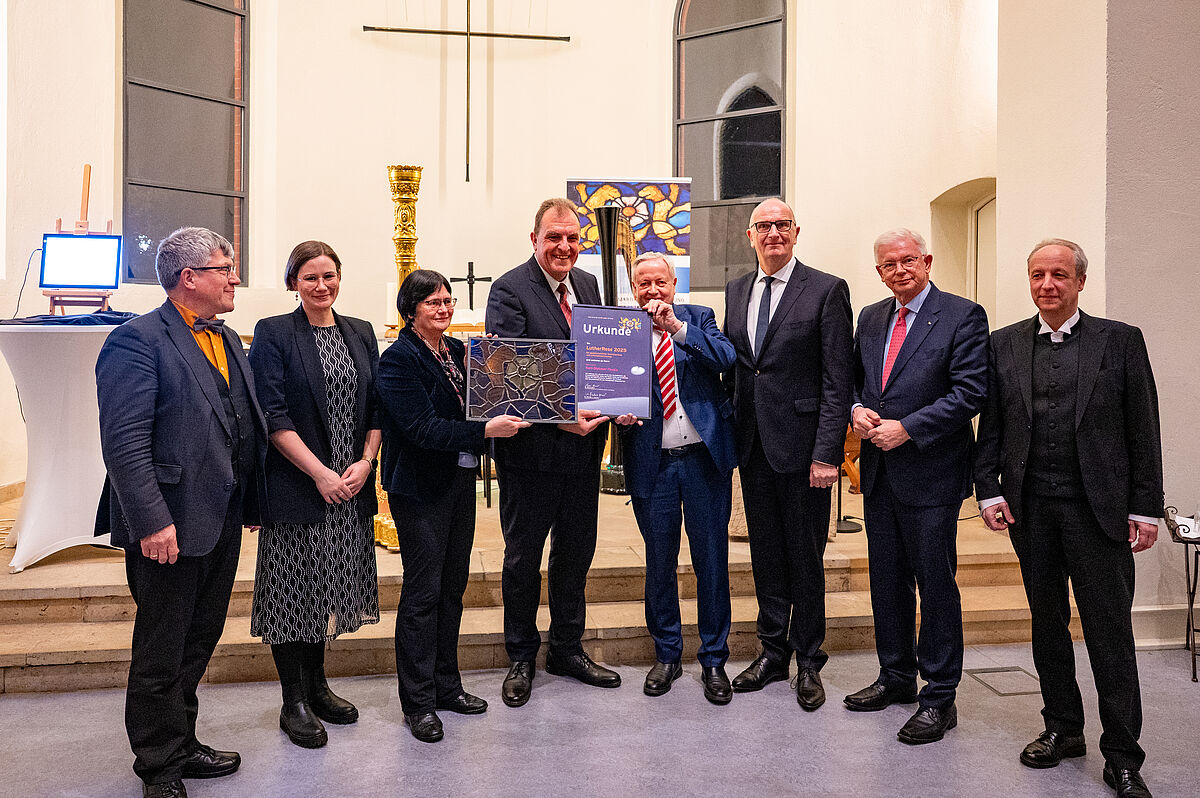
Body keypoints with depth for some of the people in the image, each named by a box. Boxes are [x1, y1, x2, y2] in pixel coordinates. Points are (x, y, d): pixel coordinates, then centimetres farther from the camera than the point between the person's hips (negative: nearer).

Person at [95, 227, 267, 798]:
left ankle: (181, 744, 37)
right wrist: (152, 521, -24)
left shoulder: (227, 340, 14)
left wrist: (252, 502, 14)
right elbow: (124, 442, -20)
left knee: (199, 641, 20)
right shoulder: (138, 340, -13)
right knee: (161, 655, 7)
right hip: (170, 526, -8)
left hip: (222, 522, 8)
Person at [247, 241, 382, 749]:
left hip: (352, 485, 5)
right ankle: (294, 703, 17)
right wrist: (320, 473, -16)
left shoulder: (361, 334, 10)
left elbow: (377, 406, 9)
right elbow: (273, 416, -11)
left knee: (329, 586, 14)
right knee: (294, 590, 3)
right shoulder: (273, 334, -5)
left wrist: (365, 462, -6)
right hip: (296, 484, -5)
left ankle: (316, 685, 30)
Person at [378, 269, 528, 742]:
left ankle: (446, 686, 28)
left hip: (461, 480, 7)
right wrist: (485, 430, -28)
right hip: (420, 487, -7)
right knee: (423, 592, 0)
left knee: (453, 586, 14)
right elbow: (423, 428, -22)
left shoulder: (457, 350, 9)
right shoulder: (398, 358, -12)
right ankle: (418, 701, 13)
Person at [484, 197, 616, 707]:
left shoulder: (587, 285, 10)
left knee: (576, 550, 17)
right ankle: (521, 658, 28)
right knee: (523, 556, 9)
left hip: (582, 441, 6)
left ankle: (567, 649, 35)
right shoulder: (510, 290, -11)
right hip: (532, 446, -6)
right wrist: (558, 417, -28)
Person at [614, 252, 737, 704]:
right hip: (653, 462, 0)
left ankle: (713, 659, 22)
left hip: (705, 458, 0)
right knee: (659, 563, 10)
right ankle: (666, 655, 29)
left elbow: (726, 358, -11)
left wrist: (677, 326, -21)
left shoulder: (699, 319, 6)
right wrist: (621, 414, -19)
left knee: (712, 560, 6)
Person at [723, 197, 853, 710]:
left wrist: (827, 452, -15)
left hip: (801, 444, -5)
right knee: (765, 552, 14)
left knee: (805, 556, 6)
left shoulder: (826, 290, -5)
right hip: (752, 443, 5)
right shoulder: (736, 291, 12)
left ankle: (808, 662, 22)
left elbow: (838, 379, -9)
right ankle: (773, 651, 29)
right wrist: (728, 433, 6)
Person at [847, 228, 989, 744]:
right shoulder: (870, 318, 13)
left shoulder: (963, 316, -6)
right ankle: (896, 677, 31)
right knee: (887, 580, 15)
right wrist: (857, 408, -3)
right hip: (879, 470, 6)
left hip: (930, 473, -6)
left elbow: (970, 392, -14)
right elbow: (853, 376, 19)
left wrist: (906, 428, -18)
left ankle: (939, 697, 15)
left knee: (936, 584, 2)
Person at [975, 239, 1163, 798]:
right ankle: (1062, 729, 29)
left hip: (1098, 508, -2)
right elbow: (991, 426, 9)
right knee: (1047, 624, 13)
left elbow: (1143, 431, 0)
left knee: (1110, 634, 1)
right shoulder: (1004, 344, 9)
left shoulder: (1121, 340, 2)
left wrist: (1146, 507, -4)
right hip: (1030, 507, 3)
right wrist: (989, 491, 0)